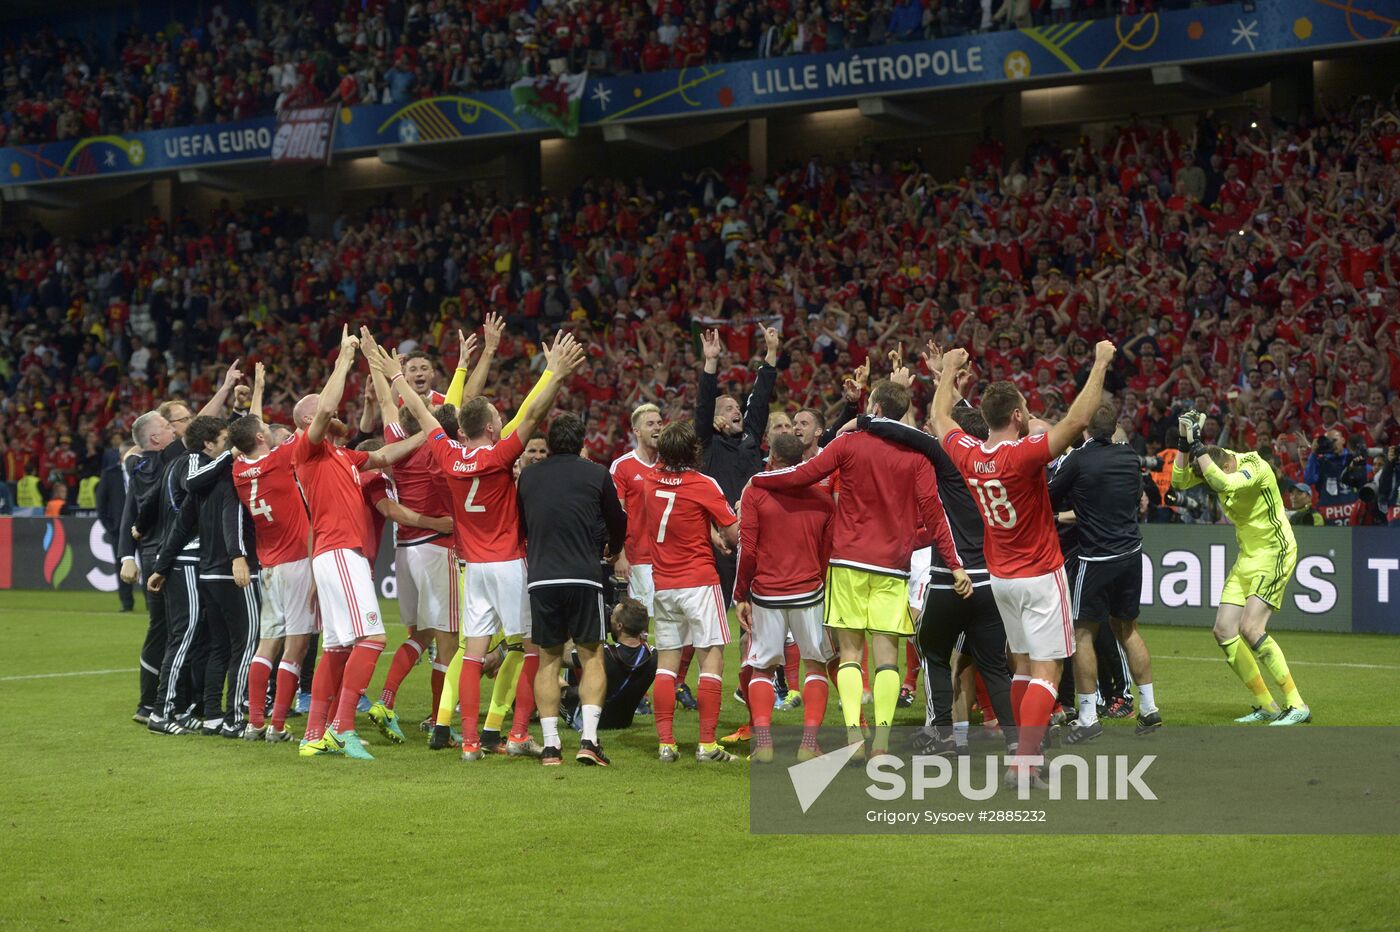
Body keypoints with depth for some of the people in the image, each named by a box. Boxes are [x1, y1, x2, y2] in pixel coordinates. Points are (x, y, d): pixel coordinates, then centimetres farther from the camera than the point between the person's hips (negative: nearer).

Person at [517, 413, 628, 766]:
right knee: (592, 657, 6)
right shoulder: (596, 474, 4)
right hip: (584, 577, -2)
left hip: (541, 578, 2)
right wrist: (613, 549, 38)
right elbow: (617, 522, 16)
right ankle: (588, 739, -6)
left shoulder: (527, 476, 10)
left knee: (548, 660, 10)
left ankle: (550, 745, 5)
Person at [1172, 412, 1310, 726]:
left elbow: (1223, 483, -41)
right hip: (1247, 556, 9)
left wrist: (1197, 445, -34)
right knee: (1224, 631, 1)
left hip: (1275, 553, -9)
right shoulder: (1218, 463, -1)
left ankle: (1297, 705, -14)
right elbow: (1179, 480, -1)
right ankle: (1266, 706, 12)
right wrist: (1185, 441, -13)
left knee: (1250, 628, -21)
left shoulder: (1253, 466, -24)